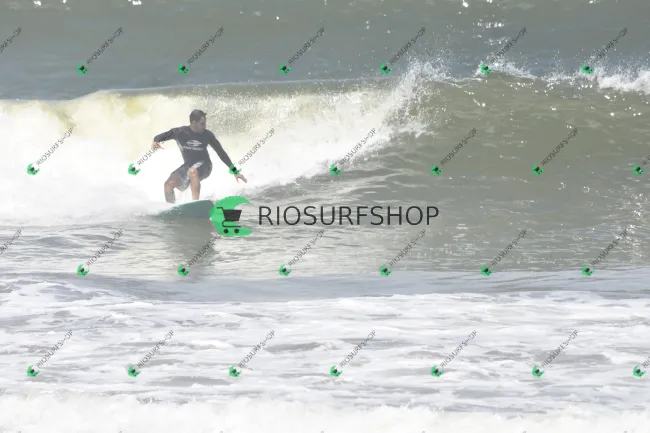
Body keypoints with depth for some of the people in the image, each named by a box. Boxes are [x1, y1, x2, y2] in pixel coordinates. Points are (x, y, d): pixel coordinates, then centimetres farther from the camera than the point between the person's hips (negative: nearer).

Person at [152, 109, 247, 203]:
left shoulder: (207, 135, -11)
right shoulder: (180, 132, -11)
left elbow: (221, 152, -3)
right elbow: (159, 137, -7)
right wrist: (155, 142, -33)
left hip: (204, 165, -3)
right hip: (188, 165, 3)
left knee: (192, 171, -38)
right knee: (168, 184, -17)